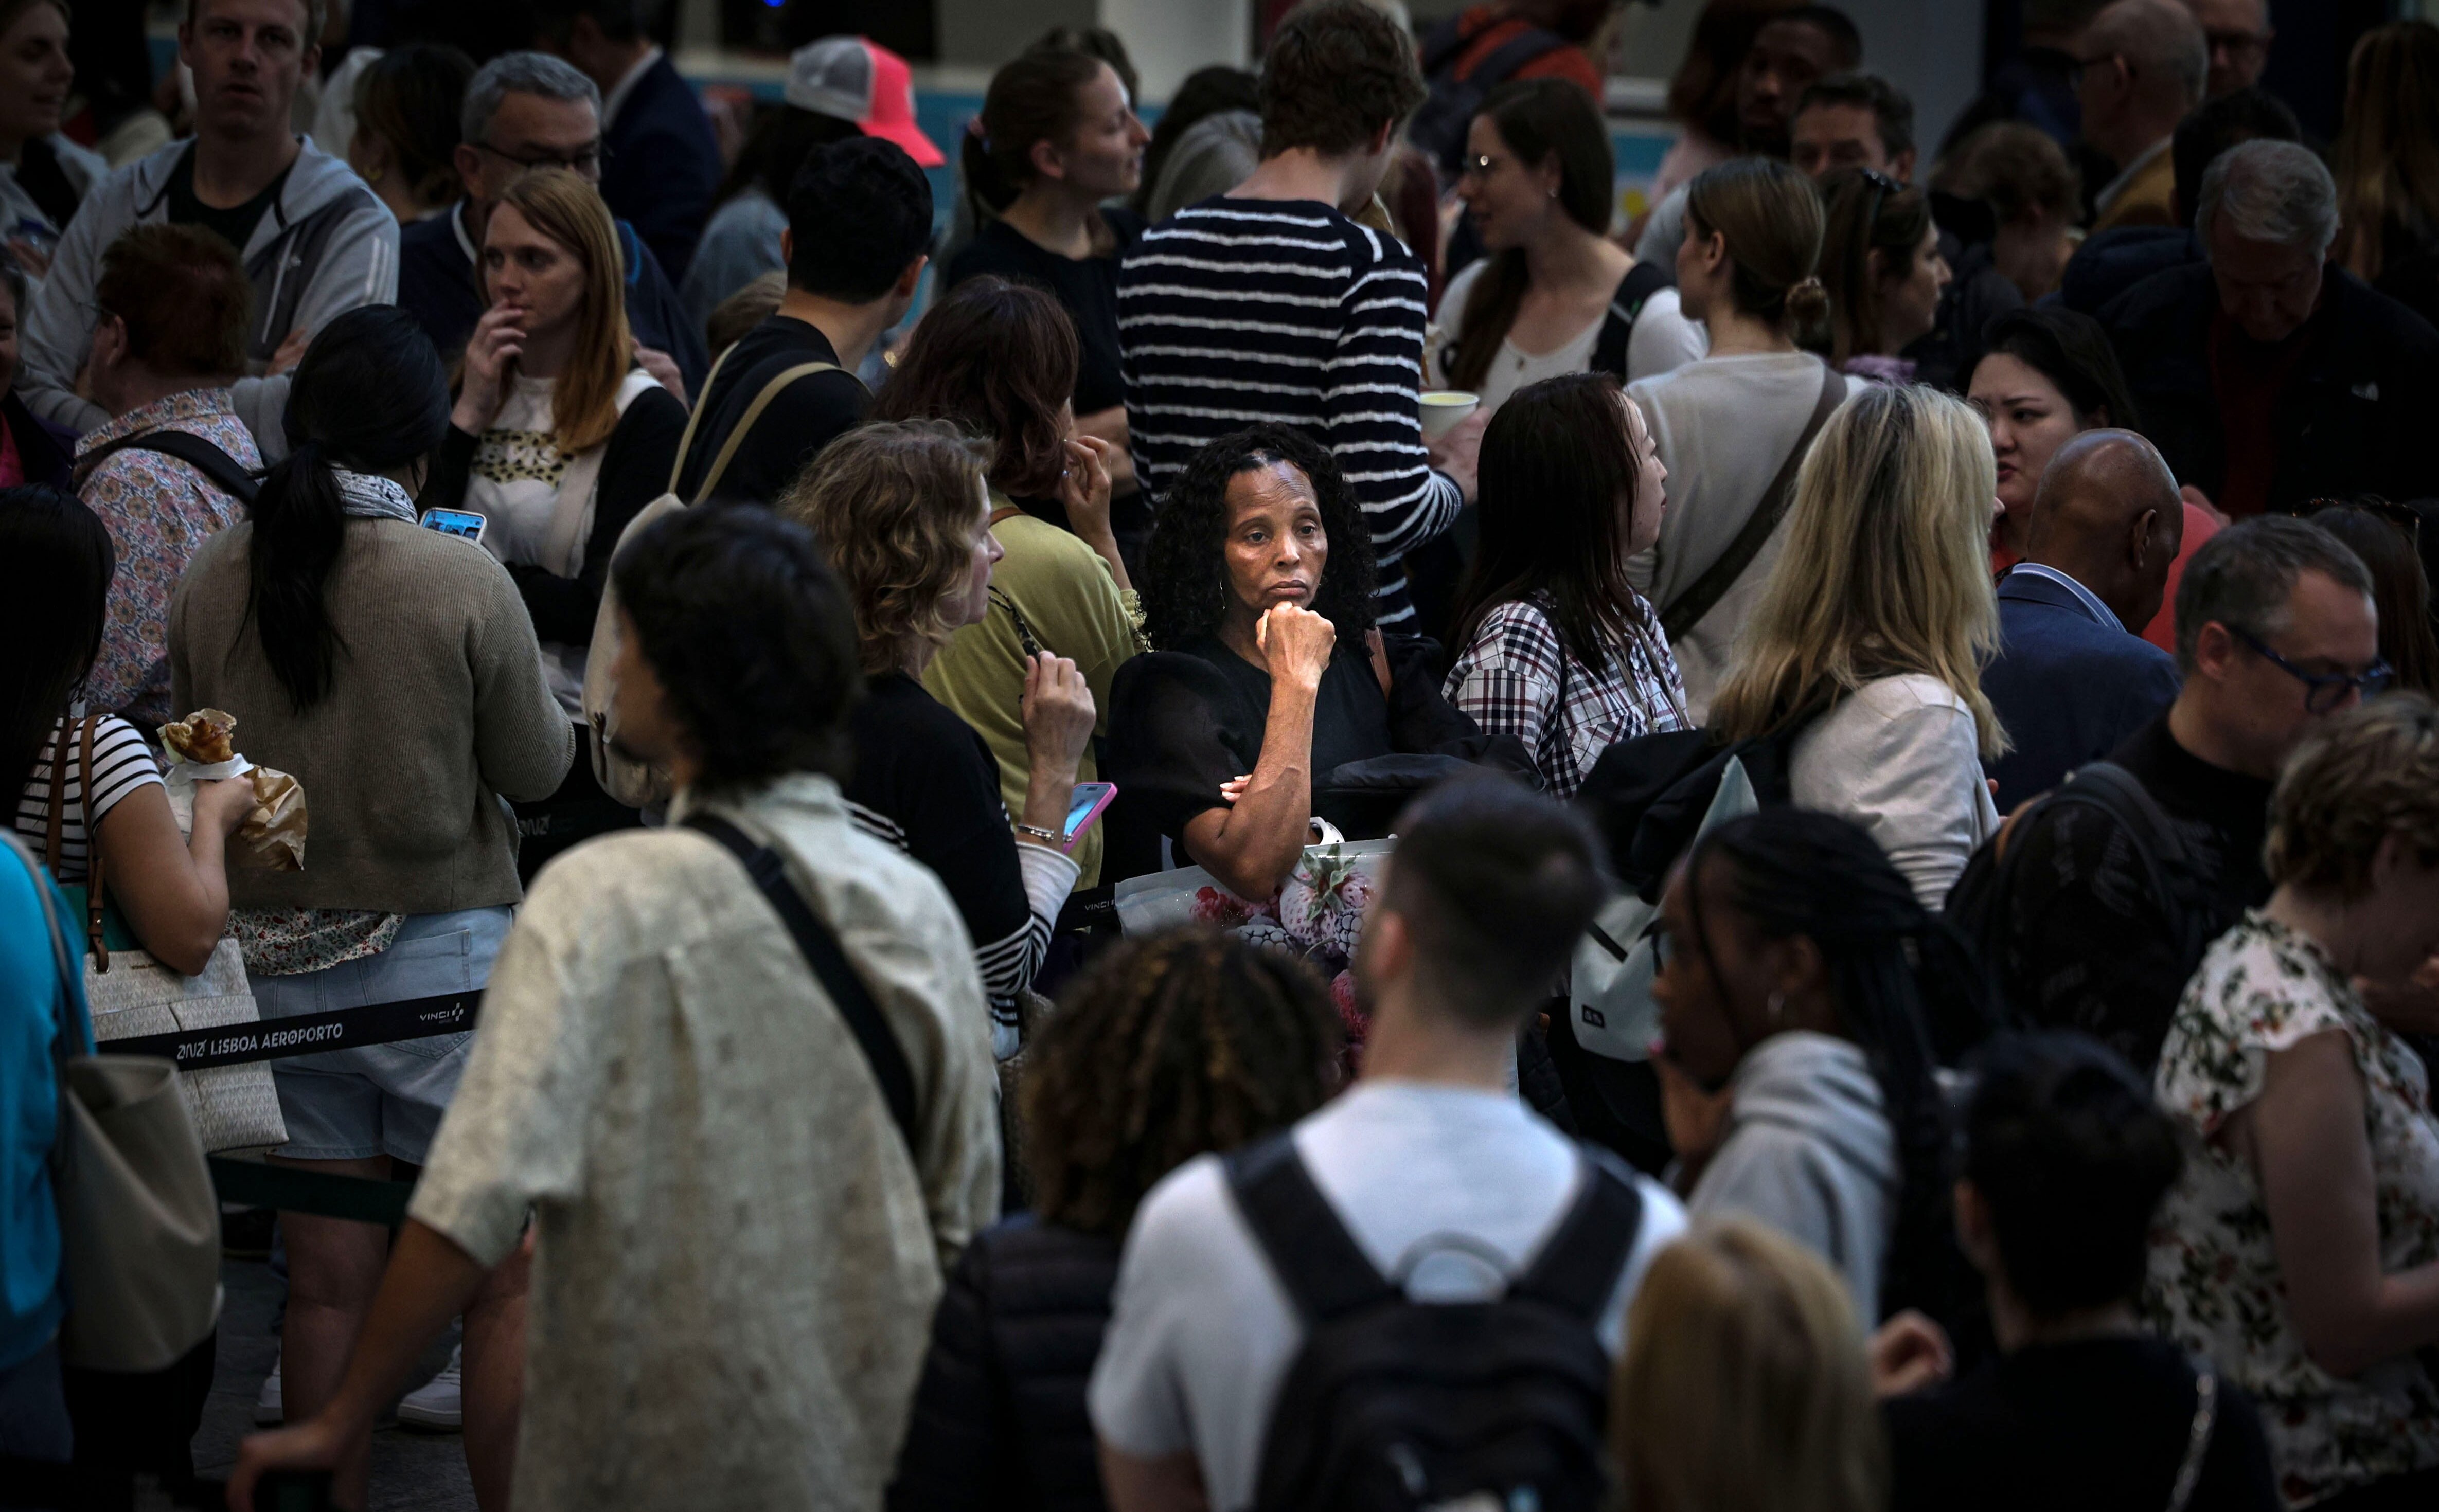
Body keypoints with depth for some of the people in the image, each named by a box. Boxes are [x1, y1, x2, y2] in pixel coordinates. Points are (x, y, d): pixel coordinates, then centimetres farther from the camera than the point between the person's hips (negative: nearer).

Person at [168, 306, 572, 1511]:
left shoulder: (213, 580, -4)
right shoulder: (463, 583, -14)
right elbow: (537, 767, -4)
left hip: (275, 953, 4)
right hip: (441, 953, -4)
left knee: (329, 1285, 9)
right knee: (508, 1278, 6)